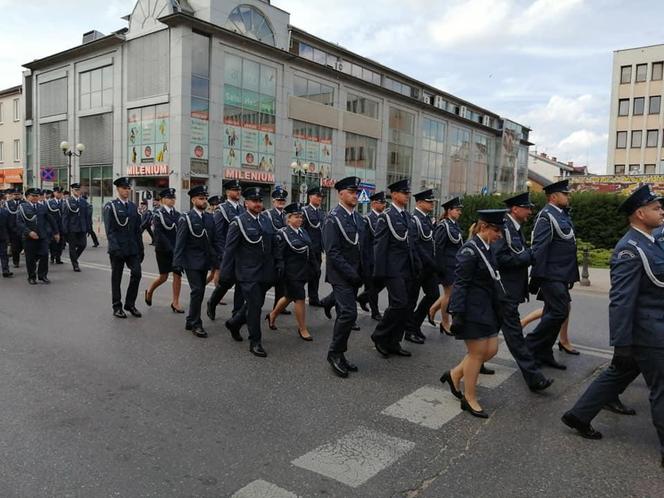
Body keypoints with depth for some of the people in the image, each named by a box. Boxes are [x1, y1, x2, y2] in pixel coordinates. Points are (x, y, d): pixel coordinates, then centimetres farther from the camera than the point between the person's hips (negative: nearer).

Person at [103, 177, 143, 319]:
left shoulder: (133, 206, 11)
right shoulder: (110, 206, -4)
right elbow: (109, 230, -11)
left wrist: (140, 248, 8)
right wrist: (115, 247, -20)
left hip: (133, 248, 4)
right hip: (117, 248, -4)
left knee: (136, 274, -3)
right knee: (116, 278, 6)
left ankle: (130, 304, 12)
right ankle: (117, 307, 18)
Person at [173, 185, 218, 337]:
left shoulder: (209, 218, 9)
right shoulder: (185, 219, -8)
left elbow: (213, 241, 11)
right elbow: (180, 243, -10)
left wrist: (215, 259, 6)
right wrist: (177, 263, -14)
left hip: (204, 262, 6)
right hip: (191, 261, -6)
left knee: (199, 291, 11)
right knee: (197, 290, -11)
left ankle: (190, 321, 25)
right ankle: (196, 324, 1)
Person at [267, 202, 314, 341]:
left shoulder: (303, 231, 11)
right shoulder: (282, 233, -10)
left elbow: (309, 250, 15)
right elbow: (278, 255, -13)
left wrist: (311, 269, 12)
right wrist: (281, 271, -18)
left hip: (303, 271, 7)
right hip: (292, 272, -7)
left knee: (289, 297, 19)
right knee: (300, 298, -3)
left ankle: (272, 315, 40)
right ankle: (303, 329, 10)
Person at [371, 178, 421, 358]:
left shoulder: (409, 217, 16)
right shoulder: (386, 217, -7)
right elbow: (379, 245, -10)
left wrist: (418, 265, 11)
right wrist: (380, 272, -14)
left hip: (409, 269, 8)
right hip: (394, 269, -8)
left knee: (408, 306, 8)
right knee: (399, 303, -14)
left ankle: (393, 343, 20)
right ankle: (379, 336, 7)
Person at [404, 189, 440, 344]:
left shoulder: (428, 219, 13)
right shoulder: (414, 219, -15)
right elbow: (416, 246, -21)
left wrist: (434, 263, 8)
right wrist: (431, 263, -18)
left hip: (429, 266, 9)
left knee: (433, 295, 11)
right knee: (412, 298, 4)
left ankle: (414, 325, 24)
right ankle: (410, 331, 18)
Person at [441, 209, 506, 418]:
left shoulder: (487, 249, 9)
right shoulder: (470, 250, -18)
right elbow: (460, 284, -20)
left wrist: (498, 309, 21)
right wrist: (457, 314, -22)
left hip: (486, 308, 9)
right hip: (472, 309, -9)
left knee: (491, 349, 12)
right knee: (477, 353, 1)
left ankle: (454, 374, 28)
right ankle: (470, 399, 17)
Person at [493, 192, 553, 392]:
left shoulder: (516, 228, 14)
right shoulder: (503, 227, -17)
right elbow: (498, 258, -25)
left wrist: (529, 255, 1)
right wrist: (528, 256, -20)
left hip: (511, 291, 10)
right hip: (505, 291, -10)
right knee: (515, 334, -5)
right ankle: (534, 377, -2)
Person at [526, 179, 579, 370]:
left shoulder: (563, 216, 16)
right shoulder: (546, 216, -13)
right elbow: (539, 248, -19)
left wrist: (572, 275, 20)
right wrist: (536, 277, -22)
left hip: (561, 276, 10)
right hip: (552, 275, -10)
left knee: (553, 313, 12)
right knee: (560, 311, -12)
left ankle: (544, 354, 20)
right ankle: (530, 344, 1)